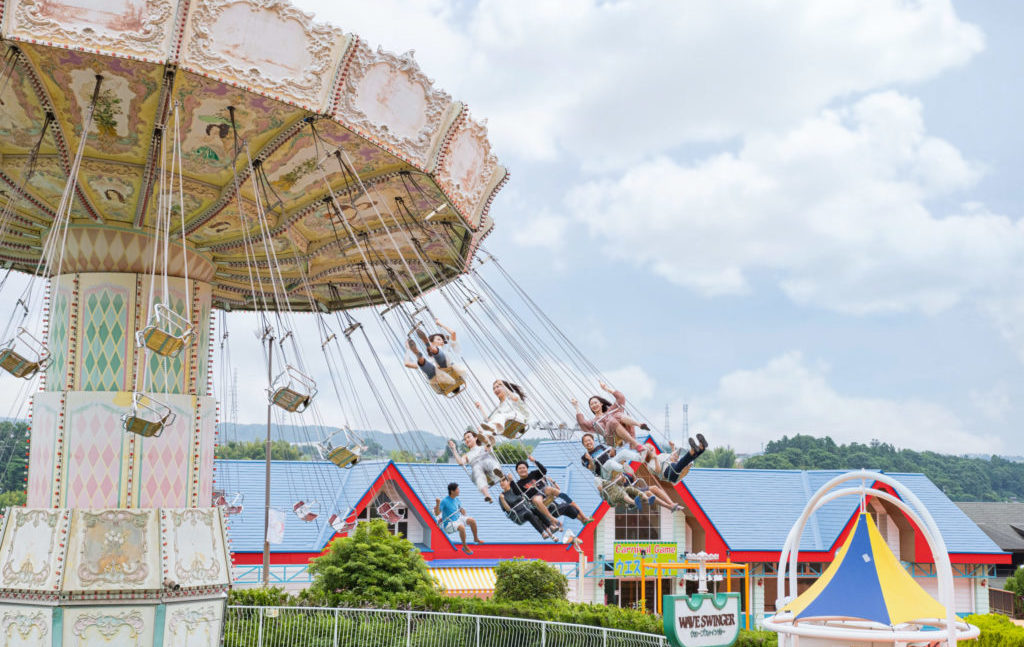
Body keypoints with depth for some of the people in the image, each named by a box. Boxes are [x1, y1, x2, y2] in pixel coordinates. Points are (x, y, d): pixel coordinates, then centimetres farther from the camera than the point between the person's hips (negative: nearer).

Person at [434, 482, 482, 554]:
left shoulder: (456, 499, 4)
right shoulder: (444, 501, -19)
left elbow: (461, 508, 22)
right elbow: (437, 514, -24)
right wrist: (437, 503, -38)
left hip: (458, 519, 7)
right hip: (449, 524, -7)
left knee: (472, 520, -12)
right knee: (462, 527, -34)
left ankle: (476, 538, 10)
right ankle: (465, 547, -15)